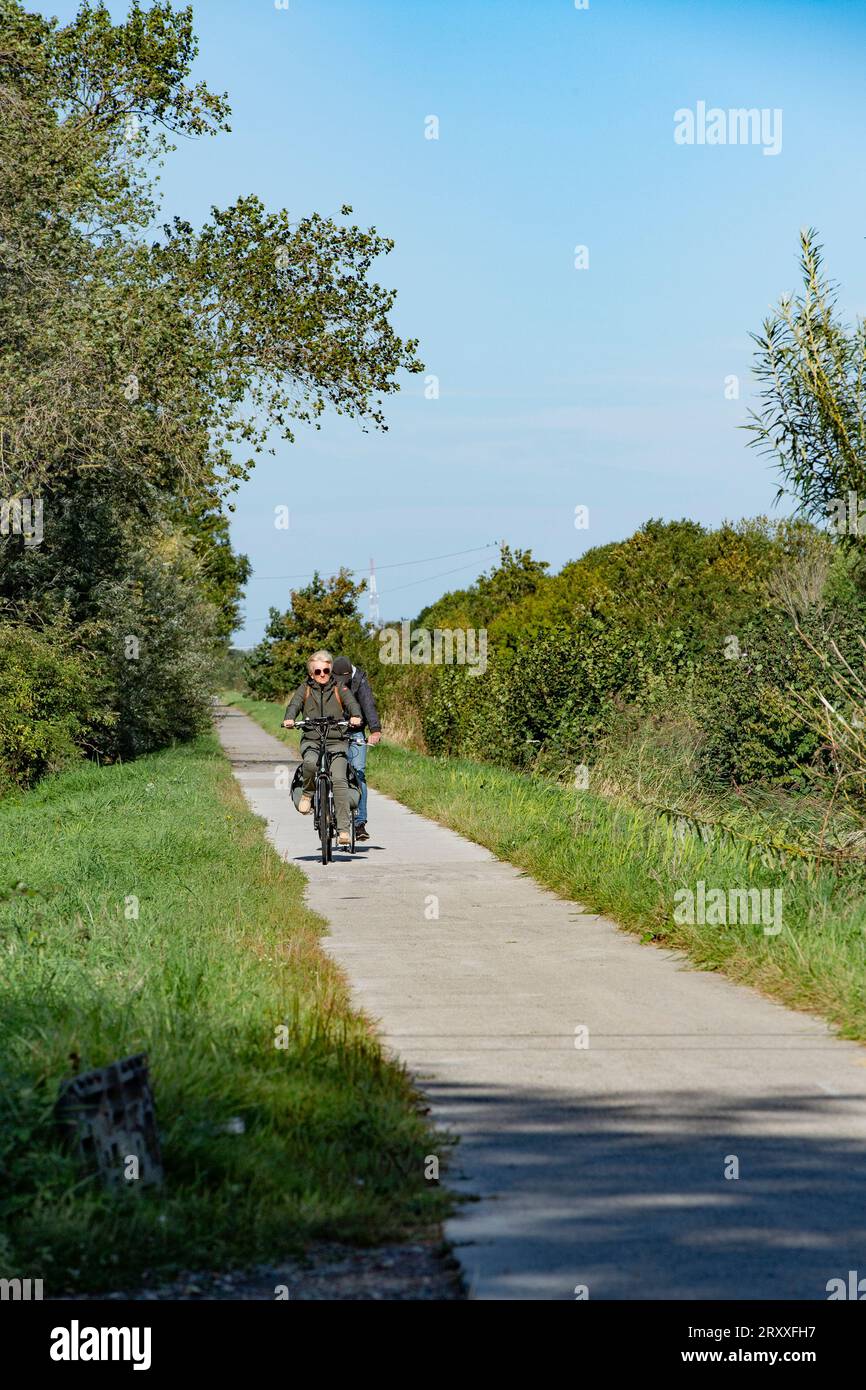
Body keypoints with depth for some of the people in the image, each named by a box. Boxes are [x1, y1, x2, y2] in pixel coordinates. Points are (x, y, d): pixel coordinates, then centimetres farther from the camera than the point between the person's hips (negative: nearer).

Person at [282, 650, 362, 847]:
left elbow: (351, 702, -8)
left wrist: (356, 716, -31)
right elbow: (294, 704, -5)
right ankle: (308, 793, -3)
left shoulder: (339, 687, 9)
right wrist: (289, 719, -28)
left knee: (339, 780, -19)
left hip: (336, 741, 0)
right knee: (310, 762, -35)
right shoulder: (305, 689, 11)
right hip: (311, 741, 0)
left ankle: (344, 829, -18)